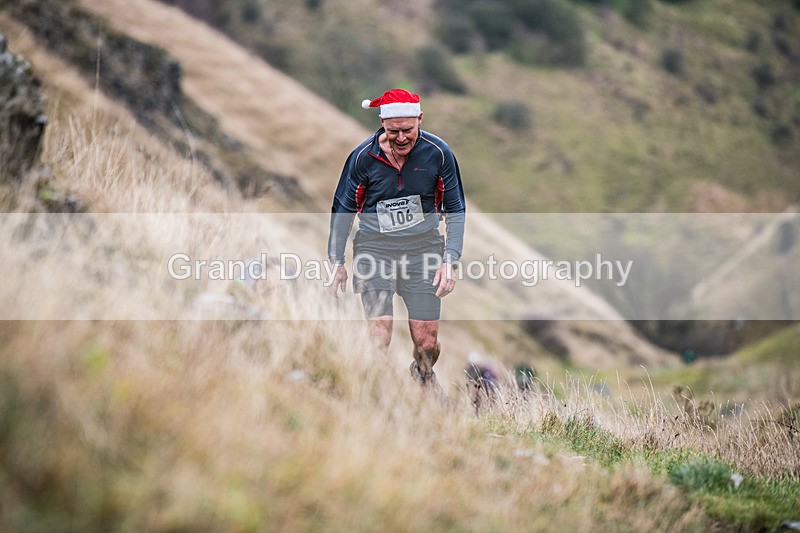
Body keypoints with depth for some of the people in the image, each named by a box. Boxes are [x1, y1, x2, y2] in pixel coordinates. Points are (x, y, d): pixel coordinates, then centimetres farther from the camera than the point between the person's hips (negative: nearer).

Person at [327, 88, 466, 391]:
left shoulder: (438, 153, -5)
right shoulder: (363, 157, -7)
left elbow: (456, 209, 5)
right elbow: (342, 209, 7)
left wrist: (450, 261, -4)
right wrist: (337, 261, 5)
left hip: (423, 249, 1)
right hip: (374, 248, -1)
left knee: (427, 342, 0)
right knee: (380, 335, -17)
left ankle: (423, 375, 30)